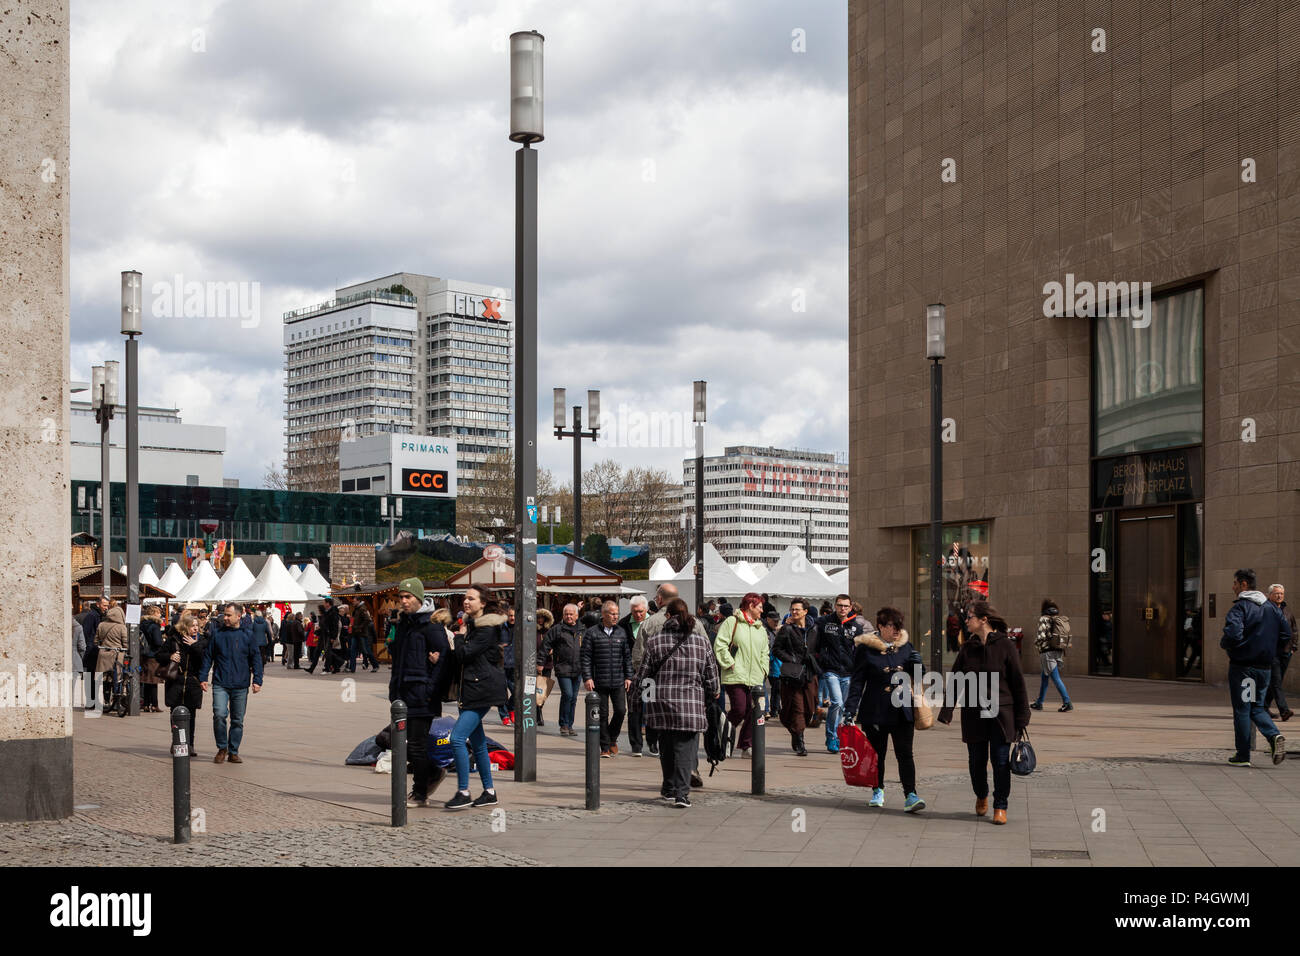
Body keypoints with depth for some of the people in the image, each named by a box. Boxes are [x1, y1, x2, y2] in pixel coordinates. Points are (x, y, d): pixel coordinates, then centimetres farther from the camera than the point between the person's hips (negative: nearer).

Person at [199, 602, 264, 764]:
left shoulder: (247, 635, 4)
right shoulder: (217, 634, 5)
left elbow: (256, 659, 7)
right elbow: (208, 657, 9)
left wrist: (257, 680, -1)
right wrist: (203, 677, 3)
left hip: (240, 686, 1)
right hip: (220, 685, -1)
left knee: (237, 720, 6)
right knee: (219, 714, -16)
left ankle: (233, 752, 19)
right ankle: (222, 748, 2)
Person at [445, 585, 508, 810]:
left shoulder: (487, 628, -13)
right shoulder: (471, 624, 16)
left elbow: (464, 653, -19)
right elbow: (460, 656, 19)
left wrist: (461, 636, -2)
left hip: (482, 689, -10)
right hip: (472, 690, 10)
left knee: (457, 737, -14)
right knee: (477, 742, 12)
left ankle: (463, 793, -9)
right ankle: (489, 792, 19)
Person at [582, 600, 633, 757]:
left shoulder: (621, 633, 10)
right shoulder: (591, 633, 0)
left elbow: (627, 656, 13)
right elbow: (584, 657, -1)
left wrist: (628, 676, 7)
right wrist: (587, 677, -9)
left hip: (618, 682, 2)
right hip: (599, 682, -2)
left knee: (621, 711, -4)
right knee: (602, 714, 1)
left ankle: (612, 739, 21)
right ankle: (605, 747, 10)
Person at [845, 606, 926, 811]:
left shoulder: (907, 647, 7)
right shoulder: (866, 649, -3)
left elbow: (918, 677, 13)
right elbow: (857, 682, -1)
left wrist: (916, 662, -9)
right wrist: (850, 710, -7)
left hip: (902, 710, 2)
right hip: (875, 711, -2)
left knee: (905, 753, -7)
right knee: (877, 753, 10)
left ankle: (910, 795, -10)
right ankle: (878, 790, 29)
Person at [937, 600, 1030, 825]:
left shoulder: (1005, 646, -5)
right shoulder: (967, 648, 4)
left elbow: (1018, 682, -2)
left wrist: (1022, 716, -3)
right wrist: (946, 712, -3)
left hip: (1001, 714, -3)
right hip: (973, 714, 3)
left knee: (1000, 760, -3)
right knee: (977, 760, 10)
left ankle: (1000, 806, 10)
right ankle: (981, 797, 35)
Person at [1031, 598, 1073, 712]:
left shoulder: (1044, 619, -10)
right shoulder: (1063, 619, 9)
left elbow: (1041, 637, -16)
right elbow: (1068, 637, 8)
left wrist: (1035, 642, 3)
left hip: (1048, 652, -7)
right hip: (1060, 652, 7)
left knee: (1056, 678, -7)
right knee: (1044, 677, 18)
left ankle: (1067, 702, -14)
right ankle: (1039, 703, 25)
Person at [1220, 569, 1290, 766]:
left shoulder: (1240, 607, -13)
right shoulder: (1271, 607, 9)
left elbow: (1233, 635, -26)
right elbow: (1286, 635, 9)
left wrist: (1223, 644, -6)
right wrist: (1269, 651, 16)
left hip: (1242, 667, -6)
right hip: (1265, 667, 6)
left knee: (1241, 710, 3)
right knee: (1257, 708, 17)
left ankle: (1243, 756, 6)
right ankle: (1274, 736, -9)